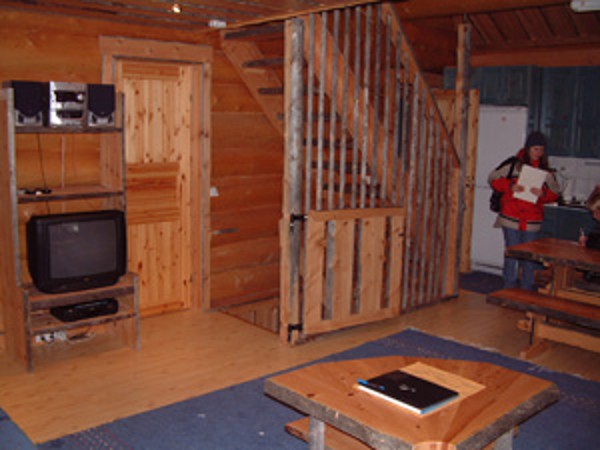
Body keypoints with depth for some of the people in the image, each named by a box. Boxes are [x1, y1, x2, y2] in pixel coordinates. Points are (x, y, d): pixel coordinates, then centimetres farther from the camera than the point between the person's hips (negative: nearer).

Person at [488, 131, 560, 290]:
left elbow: (555, 193, 10)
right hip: (511, 217, -2)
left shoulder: (545, 170, 8)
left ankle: (528, 289, 18)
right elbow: (493, 179, 2)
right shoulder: (513, 164, 0)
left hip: (532, 220, 2)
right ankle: (510, 288, 13)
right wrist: (510, 186, -13)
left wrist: (543, 193, -12)